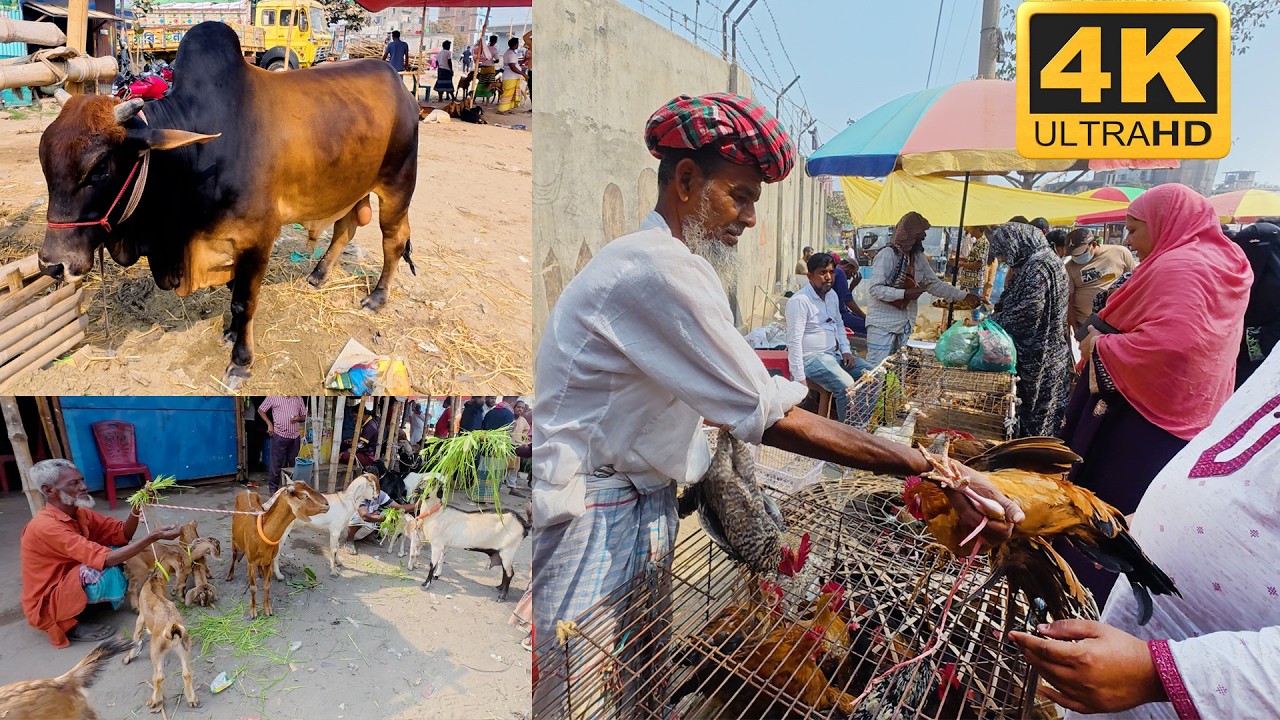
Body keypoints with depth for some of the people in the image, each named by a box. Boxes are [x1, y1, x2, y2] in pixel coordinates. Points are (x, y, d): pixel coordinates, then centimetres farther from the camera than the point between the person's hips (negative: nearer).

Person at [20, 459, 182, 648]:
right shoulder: (45, 527, -28)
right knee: (107, 570, -30)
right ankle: (70, 625, -7)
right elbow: (105, 559, -35)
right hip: (47, 606, -8)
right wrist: (153, 537, -38)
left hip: (68, 584, 8)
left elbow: (122, 535, -4)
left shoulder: (80, 513, -3)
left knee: (121, 549, -1)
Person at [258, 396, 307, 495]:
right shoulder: (274, 397, -2)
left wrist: (298, 418, -9)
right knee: (276, 463, 3)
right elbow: (260, 410, 5)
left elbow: (304, 416, 14)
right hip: (279, 435, -4)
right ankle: (273, 489, 14)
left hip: (295, 436, 4)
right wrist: (269, 424, -5)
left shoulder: (298, 398, 9)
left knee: (294, 463, 11)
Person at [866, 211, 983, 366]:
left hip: (906, 324, 8)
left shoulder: (919, 257, 10)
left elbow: (935, 284, 16)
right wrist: (905, 293, -25)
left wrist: (965, 296, 13)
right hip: (883, 324, -7)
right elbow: (876, 289, -20)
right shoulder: (887, 255, -14)